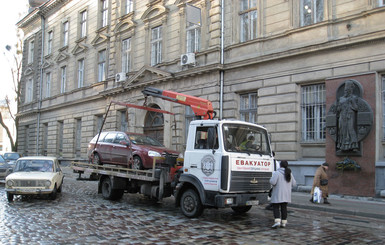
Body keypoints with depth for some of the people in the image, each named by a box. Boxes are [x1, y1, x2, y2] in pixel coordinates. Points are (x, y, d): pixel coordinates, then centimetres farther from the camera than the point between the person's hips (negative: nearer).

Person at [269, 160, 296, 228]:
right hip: (286, 194, 5)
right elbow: (294, 184, 9)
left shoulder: (277, 173, -13)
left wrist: (271, 179, 0)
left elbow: (272, 182, -21)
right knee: (284, 208, 11)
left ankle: (277, 221, -14)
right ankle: (284, 223, 11)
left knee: (276, 207, 0)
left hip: (278, 194, -5)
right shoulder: (289, 173, 6)